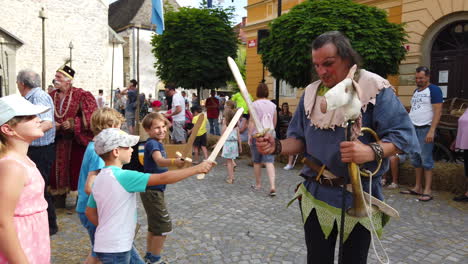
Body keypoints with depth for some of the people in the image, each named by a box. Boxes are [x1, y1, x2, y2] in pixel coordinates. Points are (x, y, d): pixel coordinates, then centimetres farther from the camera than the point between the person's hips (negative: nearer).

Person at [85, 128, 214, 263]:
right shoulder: (123, 176, -22)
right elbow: (164, 178, -25)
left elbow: (90, 212, 13)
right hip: (114, 250, -8)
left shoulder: (100, 179, 4)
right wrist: (197, 168, -20)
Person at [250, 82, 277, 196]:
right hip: (270, 135, 3)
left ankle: (258, 184, 24)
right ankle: (272, 186, -12)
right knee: (269, 161, 0)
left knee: (257, 162, 12)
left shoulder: (254, 104, -8)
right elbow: (274, 122, 12)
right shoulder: (272, 105, 5)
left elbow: (252, 122, -10)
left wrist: (249, 135, -4)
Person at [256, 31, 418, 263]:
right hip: (316, 194, 4)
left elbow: (402, 135, -14)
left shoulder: (375, 88, -10)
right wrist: (277, 146, -12)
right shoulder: (311, 93, 5)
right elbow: (300, 140, 8)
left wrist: (372, 152, -34)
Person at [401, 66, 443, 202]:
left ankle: (427, 191, -1)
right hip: (413, 128, 7)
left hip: (425, 129, -7)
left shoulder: (434, 90, -5)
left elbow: (438, 111, -11)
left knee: (426, 160, -6)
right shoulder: (416, 91, 18)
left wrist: (431, 131, -19)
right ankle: (417, 188, 17)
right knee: (415, 159, 9)